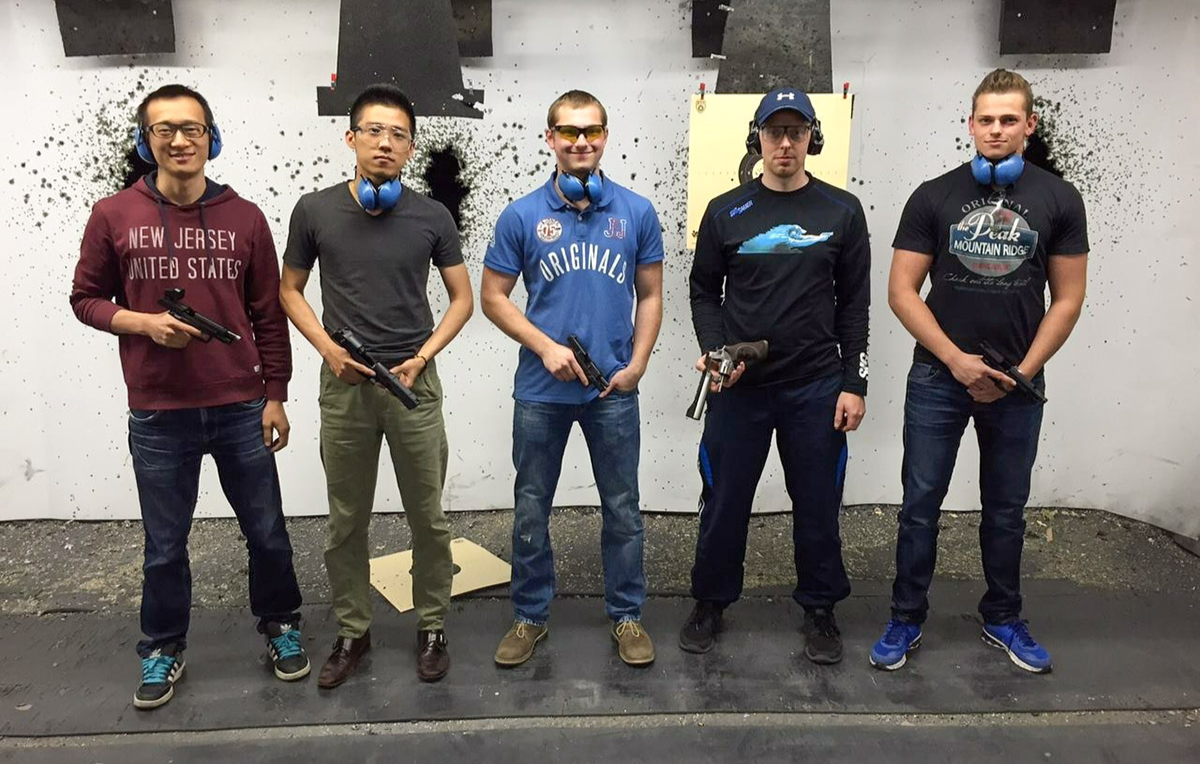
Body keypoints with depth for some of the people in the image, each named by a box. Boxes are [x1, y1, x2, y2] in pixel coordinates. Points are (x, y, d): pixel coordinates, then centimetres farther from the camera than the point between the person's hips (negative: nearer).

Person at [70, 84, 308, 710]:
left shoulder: (244, 217, -1)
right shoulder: (113, 216, -3)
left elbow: (269, 315, 4)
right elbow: (86, 299, 6)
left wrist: (275, 395, 3)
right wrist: (144, 322, -13)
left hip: (242, 409, 1)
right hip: (157, 416, 0)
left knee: (267, 533, 13)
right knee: (164, 546, 13)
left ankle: (280, 625, 35)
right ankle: (163, 648, 34)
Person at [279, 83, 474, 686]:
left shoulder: (431, 217, -1)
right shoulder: (315, 211, 1)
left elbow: (462, 297, 5)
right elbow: (290, 290, 9)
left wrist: (423, 355, -8)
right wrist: (327, 347, -7)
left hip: (414, 383, 0)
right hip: (344, 384, 1)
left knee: (427, 517, 7)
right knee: (346, 520, 11)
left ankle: (431, 627, 25)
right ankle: (352, 631, 27)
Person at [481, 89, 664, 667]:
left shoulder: (637, 213, 1)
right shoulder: (522, 216, -2)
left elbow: (650, 295, 7)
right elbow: (493, 297, 1)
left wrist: (637, 365, -5)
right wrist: (546, 347, -11)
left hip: (614, 391, 1)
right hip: (541, 390, 0)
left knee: (622, 508, 10)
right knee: (531, 508, 11)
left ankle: (626, 614, 28)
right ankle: (530, 615, 29)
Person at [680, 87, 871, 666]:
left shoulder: (842, 211, 3)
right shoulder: (725, 212, 3)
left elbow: (854, 304, 4)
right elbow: (704, 291, 8)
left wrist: (854, 384, -1)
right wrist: (714, 350, -9)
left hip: (817, 386, 0)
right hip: (739, 385, 0)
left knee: (817, 503, 9)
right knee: (724, 499, 8)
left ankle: (820, 608, 29)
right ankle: (710, 603, 27)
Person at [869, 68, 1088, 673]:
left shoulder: (1057, 200, 2)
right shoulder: (934, 196, -1)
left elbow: (1067, 298, 3)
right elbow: (902, 290, -3)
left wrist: (1025, 370, -7)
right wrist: (956, 359, -11)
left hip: (1017, 384, 1)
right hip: (938, 378, -1)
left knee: (1006, 508, 13)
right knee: (921, 504, 4)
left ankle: (1003, 619, 31)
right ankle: (906, 620, 18)